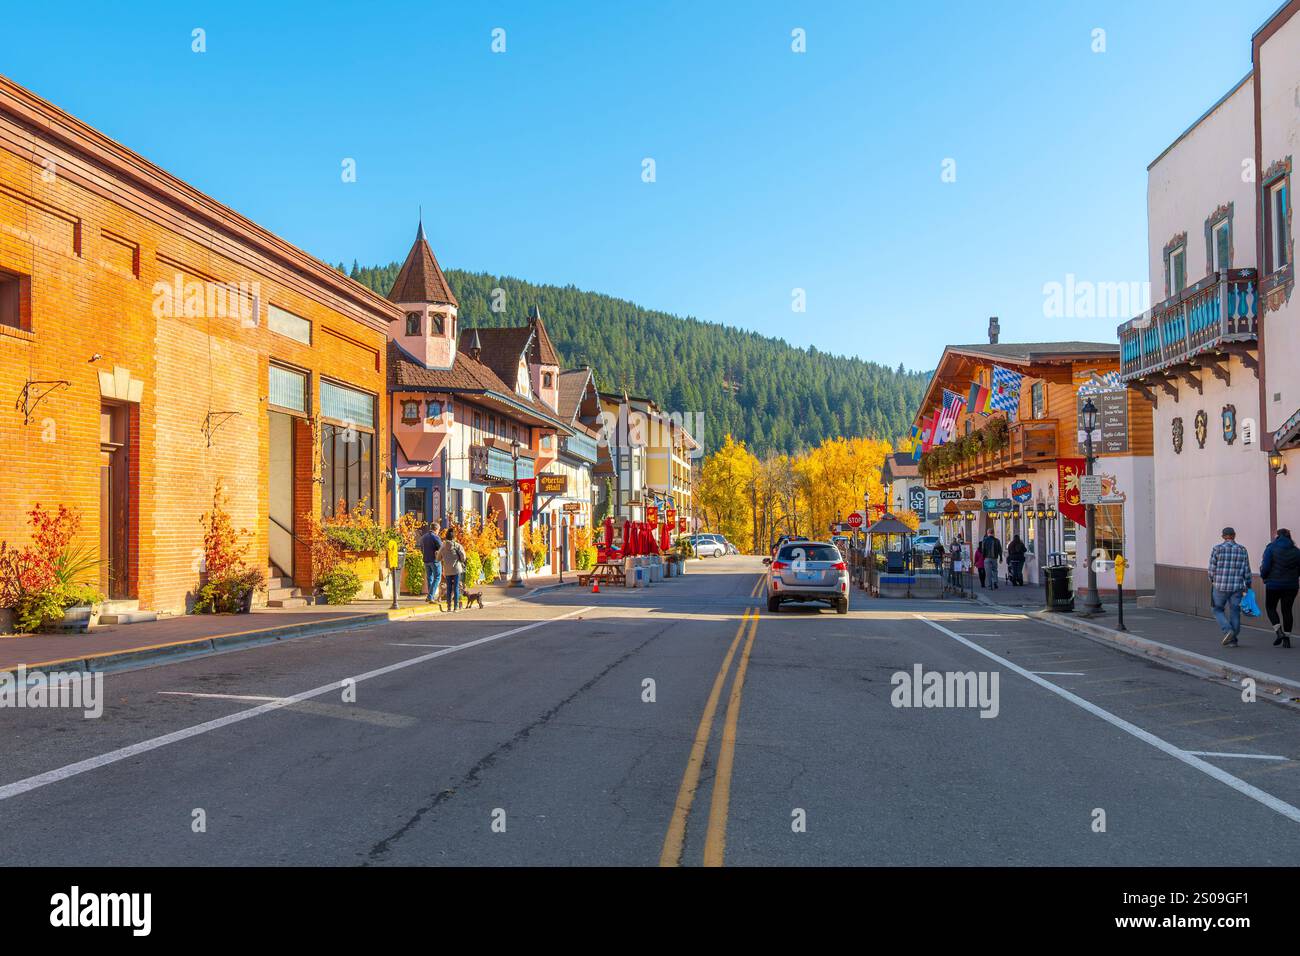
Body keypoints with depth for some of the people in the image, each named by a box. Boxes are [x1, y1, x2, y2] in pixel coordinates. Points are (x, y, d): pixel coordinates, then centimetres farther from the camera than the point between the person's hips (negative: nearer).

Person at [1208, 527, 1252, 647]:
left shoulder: (1217, 548, -5)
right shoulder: (1242, 550, 3)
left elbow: (1212, 569, -4)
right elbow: (1246, 571, 4)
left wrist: (1212, 581, 15)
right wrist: (1248, 587, 12)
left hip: (1220, 587, -2)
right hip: (1237, 587, 2)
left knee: (1218, 610, 12)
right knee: (1235, 613, 9)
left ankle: (1228, 631, -9)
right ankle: (1232, 640, 10)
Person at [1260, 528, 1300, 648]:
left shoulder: (1271, 549, -7)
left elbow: (1265, 567, -13)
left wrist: (1263, 575, 6)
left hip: (1273, 584, -3)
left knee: (1270, 607, 13)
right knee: (1287, 610, 10)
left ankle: (1279, 631, -7)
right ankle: (1287, 638, 8)